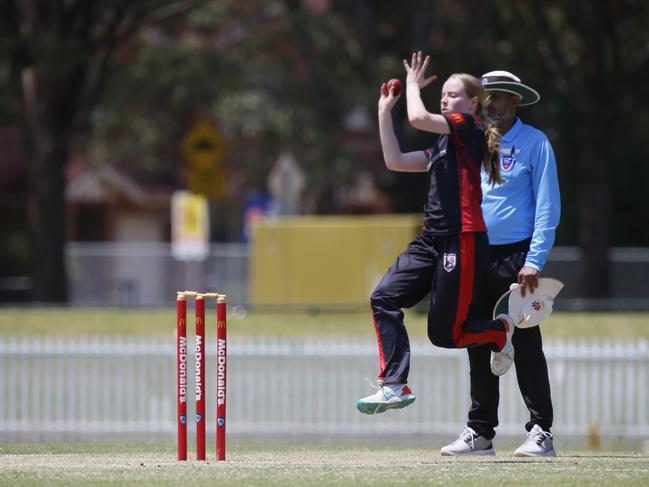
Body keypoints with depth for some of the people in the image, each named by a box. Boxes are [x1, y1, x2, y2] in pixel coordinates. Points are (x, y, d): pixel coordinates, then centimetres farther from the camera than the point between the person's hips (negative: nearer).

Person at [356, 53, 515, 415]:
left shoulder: (469, 128, -3)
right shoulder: (444, 146, 23)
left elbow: (418, 117, -15)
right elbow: (396, 161, 20)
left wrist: (413, 85, 3)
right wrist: (385, 111, 19)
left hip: (463, 242, -9)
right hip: (432, 240, 9)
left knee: (444, 335, -6)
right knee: (384, 298, -11)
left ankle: (502, 330, 24)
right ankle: (395, 386, -12)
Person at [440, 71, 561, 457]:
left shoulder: (534, 143, -2)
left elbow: (548, 207, -7)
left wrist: (534, 261, -15)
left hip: (516, 257, -5)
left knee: (526, 345, -8)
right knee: (479, 346, 7)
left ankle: (541, 432, -5)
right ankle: (480, 433, 12)